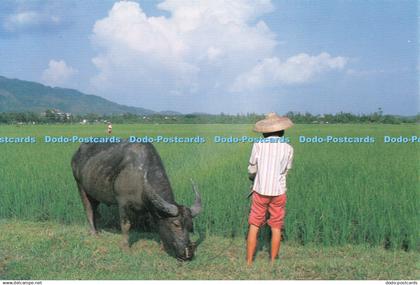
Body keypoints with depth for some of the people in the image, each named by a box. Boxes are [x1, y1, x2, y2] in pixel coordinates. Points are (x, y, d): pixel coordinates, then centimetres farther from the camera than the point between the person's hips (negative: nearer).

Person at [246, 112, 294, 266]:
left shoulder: (258, 145, -6)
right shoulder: (288, 148, -2)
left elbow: (251, 169, 2)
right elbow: (285, 170, 5)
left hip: (260, 191, -1)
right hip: (278, 191, 1)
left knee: (254, 227, 7)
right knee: (276, 228, 11)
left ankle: (249, 262, 10)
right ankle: (272, 262, 16)